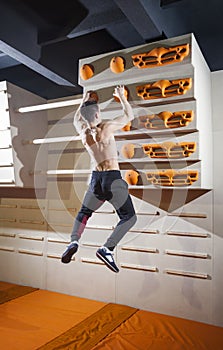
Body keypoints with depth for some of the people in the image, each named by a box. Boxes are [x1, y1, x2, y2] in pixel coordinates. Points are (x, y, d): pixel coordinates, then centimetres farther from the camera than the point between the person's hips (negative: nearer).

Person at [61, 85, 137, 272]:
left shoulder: (83, 131, 4)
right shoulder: (106, 128, -9)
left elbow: (76, 118, 28)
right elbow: (129, 115, 6)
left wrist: (85, 99, 36)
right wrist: (122, 96, 18)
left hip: (96, 178, 5)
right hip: (113, 179, -5)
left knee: (84, 212, 26)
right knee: (129, 217, 7)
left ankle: (74, 241, 2)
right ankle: (107, 248, -10)